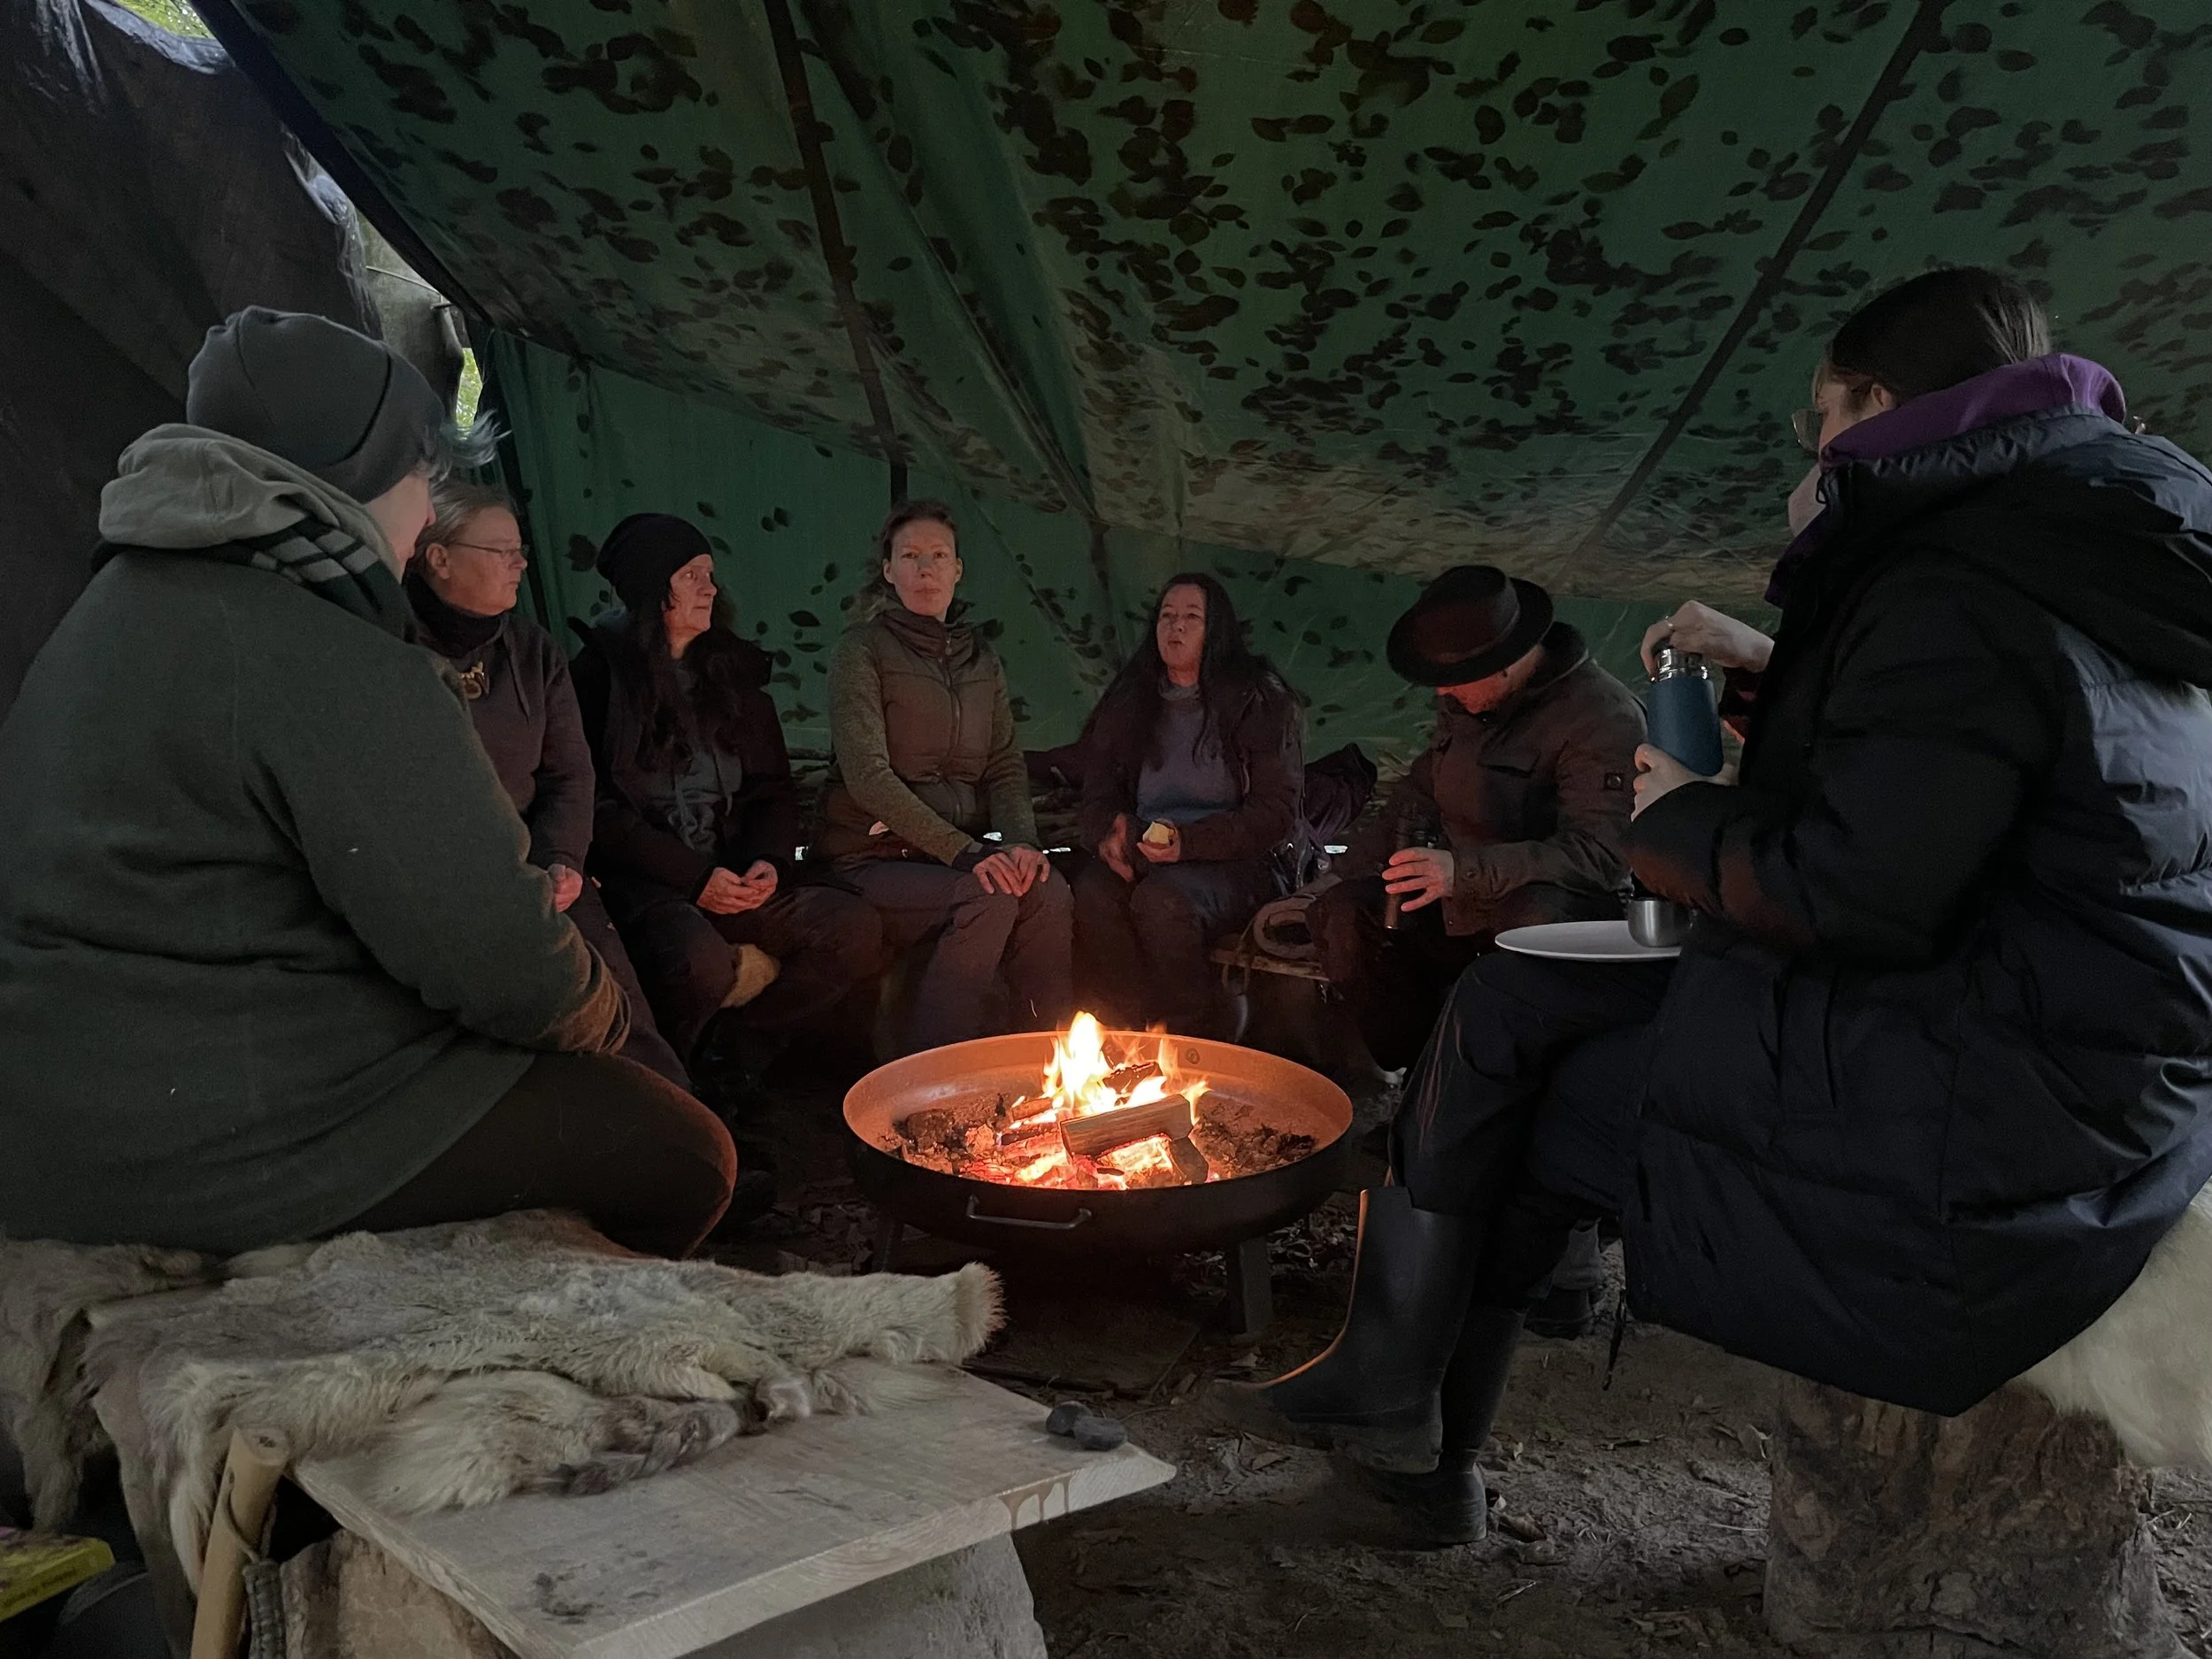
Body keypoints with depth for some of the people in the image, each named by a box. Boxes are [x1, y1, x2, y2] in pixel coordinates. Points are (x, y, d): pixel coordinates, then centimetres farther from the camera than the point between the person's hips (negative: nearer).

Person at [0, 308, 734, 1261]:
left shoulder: (132, 597, 11)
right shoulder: (336, 667, -21)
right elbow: (493, 952, -22)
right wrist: (598, 1016, -1)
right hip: (231, 1139, -10)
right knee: (684, 1156, -2)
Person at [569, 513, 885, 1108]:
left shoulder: (733, 670, 18)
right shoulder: (602, 673, -1)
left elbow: (775, 786, 18)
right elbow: (598, 807, -8)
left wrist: (769, 860, -2)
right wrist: (695, 877, -15)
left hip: (736, 876, 6)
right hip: (644, 881, -5)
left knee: (854, 928, -18)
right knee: (701, 961, -36)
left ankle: (736, 1054, -1)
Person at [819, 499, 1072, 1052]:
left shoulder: (979, 656, 16)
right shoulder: (862, 649, -2)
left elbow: (1006, 764, 11)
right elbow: (867, 776, -14)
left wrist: (1021, 840, -12)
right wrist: (964, 852, -22)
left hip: (963, 850, 5)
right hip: (875, 857, -4)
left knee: (1049, 893, -25)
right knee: (989, 899, -31)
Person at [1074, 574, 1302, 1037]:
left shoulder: (1259, 701, 4)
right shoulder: (1129, 701, 19)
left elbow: (1276, 813, -2)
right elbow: (1099, 787, 20)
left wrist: (1189, 841, -16)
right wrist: (1108, 831, -5)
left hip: (1230, 861, -4)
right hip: (1140, 856, 4)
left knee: (1162, 899, -36)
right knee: (1093, 892, -31)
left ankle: (1202, 1045, -20)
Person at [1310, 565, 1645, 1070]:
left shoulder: (1604, 717, -16)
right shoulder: (1466, 701, 9)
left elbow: (1598, 853, -26)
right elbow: (1422, 792, 23)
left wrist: (1465, 870, -36)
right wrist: (1343, 876, 15)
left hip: (1558, 900, -7)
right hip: (1461, 897, 7)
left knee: (1535, 922, -41)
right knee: (1342, 912, -15)